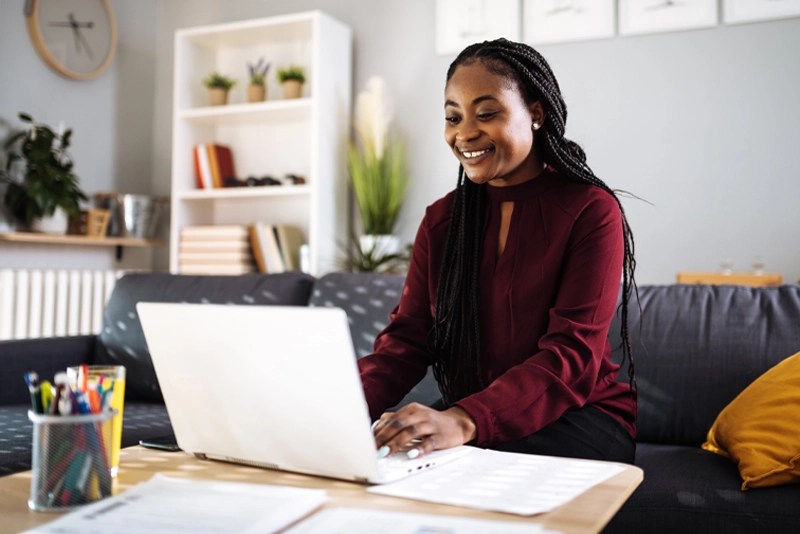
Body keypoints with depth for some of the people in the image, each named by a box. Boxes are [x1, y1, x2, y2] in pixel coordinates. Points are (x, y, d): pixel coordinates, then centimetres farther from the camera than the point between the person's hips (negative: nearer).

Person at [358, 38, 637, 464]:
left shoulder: (591, 212, -9)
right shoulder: (441, 219, 7)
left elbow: (572, 355, -20)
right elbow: (407, 338, -1)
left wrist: (465, 421, -37)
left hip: (576, 415, -4)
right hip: (464, 417, 4)